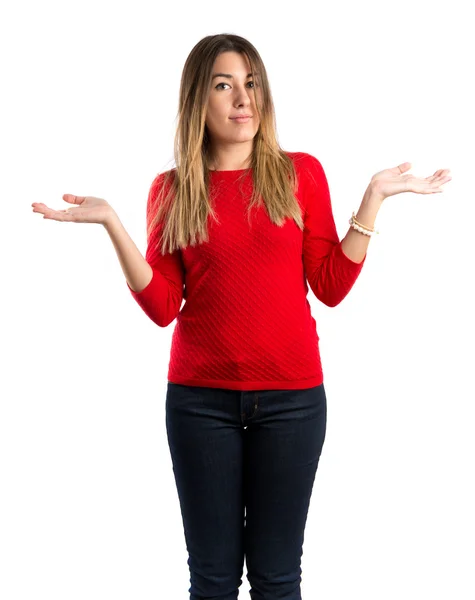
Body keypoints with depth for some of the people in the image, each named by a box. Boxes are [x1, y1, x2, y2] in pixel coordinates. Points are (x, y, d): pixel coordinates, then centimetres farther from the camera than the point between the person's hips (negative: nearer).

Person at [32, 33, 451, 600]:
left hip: (292, 396, 0)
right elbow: (163, 307, -2)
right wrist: (111, 223, -9)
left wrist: (373, 198, -5)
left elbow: (331, 287, 0)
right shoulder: (172, 190, 3)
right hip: (201, 398, 0)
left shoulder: (301, 172, 3)